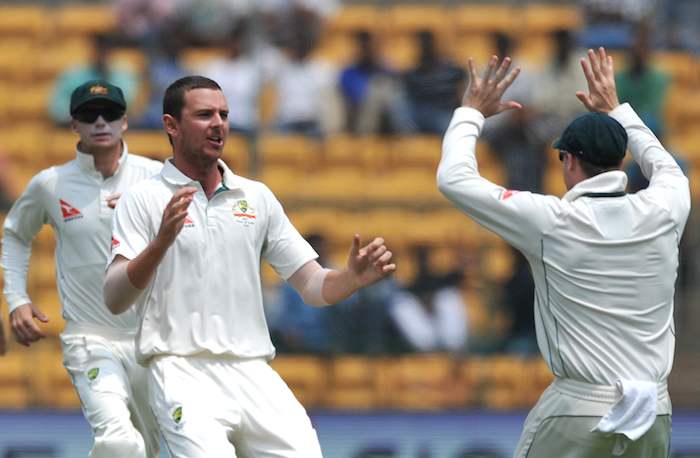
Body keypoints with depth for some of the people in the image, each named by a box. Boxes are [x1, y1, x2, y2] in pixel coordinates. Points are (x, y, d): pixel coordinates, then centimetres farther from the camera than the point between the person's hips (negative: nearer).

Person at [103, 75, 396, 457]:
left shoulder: (257, 197, 16)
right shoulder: (143, 200, 3)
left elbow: (312, 286, 15)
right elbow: (114, 300, -8)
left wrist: (354, 277, -7)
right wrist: (161, 242, -24)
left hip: (254, 374, 4)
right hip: (183, 371, -4)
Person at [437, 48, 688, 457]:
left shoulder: (553, 222, -9)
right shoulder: (662, 213, 1)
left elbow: (454, 179, -1)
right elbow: (668, 170, 28)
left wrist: (472, 113, 14)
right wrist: (616, 110, 37)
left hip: (577, 410, -4)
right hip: (655, 415, 4)